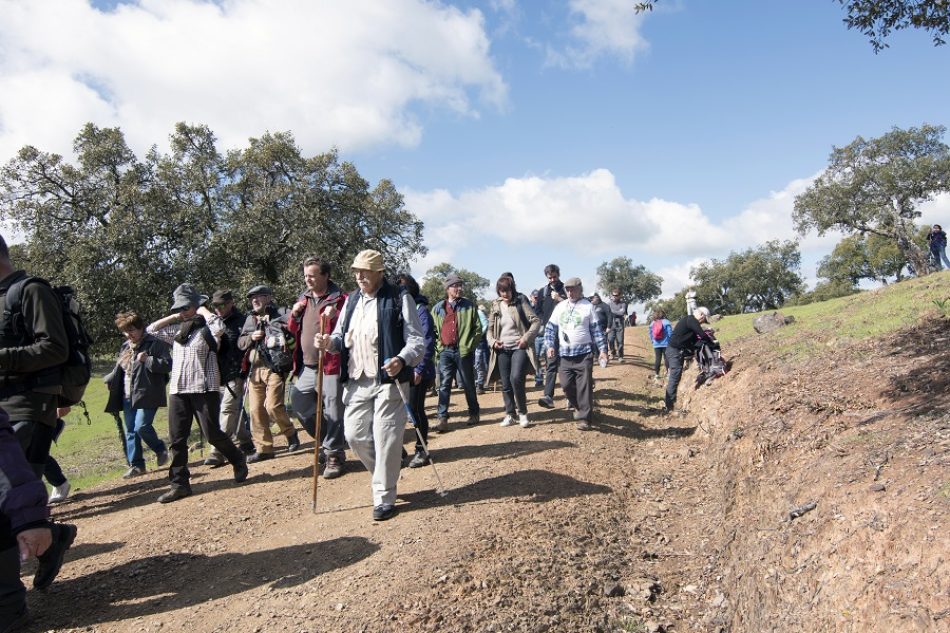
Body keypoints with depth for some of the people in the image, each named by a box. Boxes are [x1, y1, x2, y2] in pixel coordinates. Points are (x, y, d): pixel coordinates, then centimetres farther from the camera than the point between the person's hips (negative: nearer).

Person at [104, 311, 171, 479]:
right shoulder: (125, 346, 15)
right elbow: (119, 369, 24)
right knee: (130, 431, 9)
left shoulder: (155, 344, -9)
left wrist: (147, 360, -22)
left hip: (147, 395, -8)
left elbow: (168, 364, -17)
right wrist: (107, 380, 12)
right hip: (128, 396, 8)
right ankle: (136, 465, 18)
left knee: (141, 427, -14)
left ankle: (160, 450, 14)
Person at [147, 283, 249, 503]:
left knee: (212, 434, -4)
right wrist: (174, 317, 10)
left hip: (204, 388, -6)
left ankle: (239, 462, 20)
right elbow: (151, 329, 19)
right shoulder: (177, 330, 15)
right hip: (178, 390, 6)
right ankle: (180, 483, 10)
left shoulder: (207, 328, -4)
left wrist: (203, 311, -9)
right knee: (176, 439, 3)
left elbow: (219, 326, -26)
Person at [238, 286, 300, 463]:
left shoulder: (280, 314, 0)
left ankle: (290, 432, 12)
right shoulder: (250, 319, 18)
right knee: (255, 410, 6)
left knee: (273, 405, -15)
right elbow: (240, 342, 18)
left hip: (275, 368, -6)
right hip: (255, 370, 6)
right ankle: (264, 448, 16)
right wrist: (251, 337, 0)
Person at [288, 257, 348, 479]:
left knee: (333, 412, -2)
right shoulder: (303, 299, 15)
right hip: (307, 366, 7)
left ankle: (334, 455, 13)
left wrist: (334, 317, -26)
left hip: (331, 365, -7)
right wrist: (294, 315, 3)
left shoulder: (339, 299, -5)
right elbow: (292, 331, 22)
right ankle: (327, 441, 32)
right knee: (299, 405, 12)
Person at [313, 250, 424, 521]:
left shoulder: (399, 299, -4)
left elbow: (417, 341, -8)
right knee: (355, 436, 9)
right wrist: (329, 342, -3)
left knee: (386, 440, -3)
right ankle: (386, 475, 34)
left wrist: (402, 360, -28)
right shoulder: (351, 301, 15)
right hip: (356, 381, 6)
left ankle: (384, 499, 12)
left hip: (388, 381, -6)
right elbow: (342, 337, 21)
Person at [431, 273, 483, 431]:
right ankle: (442, 419, -1)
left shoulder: (469, 306, 3)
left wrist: (469, 346, -6)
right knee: (444, 385, -2)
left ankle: (474, 414, 25)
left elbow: (478, 329, 2)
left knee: (468, 384, 9)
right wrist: (438, 346, 1)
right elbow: (433, 330, 12)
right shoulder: (438, 308, 8)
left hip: (464, 351, -1)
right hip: (445, 351, 1)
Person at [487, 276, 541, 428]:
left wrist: (527, 337, -17)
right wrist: (492, 341, -5)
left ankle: (522, 413, -4)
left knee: (516, 378, -21)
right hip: (502, 350, 4)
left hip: (519, 348, -4)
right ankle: (509, 415, 19)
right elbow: (490, 328, 14)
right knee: (506, 384, 6)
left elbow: (536, 321, -5)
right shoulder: (495, 306, 7)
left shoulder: (520, 302, -3)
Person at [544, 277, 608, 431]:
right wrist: (550, 346, -1)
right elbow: (550, 328, 12)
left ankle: (584, 418, 1)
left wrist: (602, 349, -5)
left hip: (584, 353, -3)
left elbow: (596, 330, 1)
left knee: (584, 386, -5)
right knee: (566, 384, 2)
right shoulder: (560, 307, 10)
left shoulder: (588, 306, 1)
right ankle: (578, 406, 28)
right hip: (564, 353, 4)